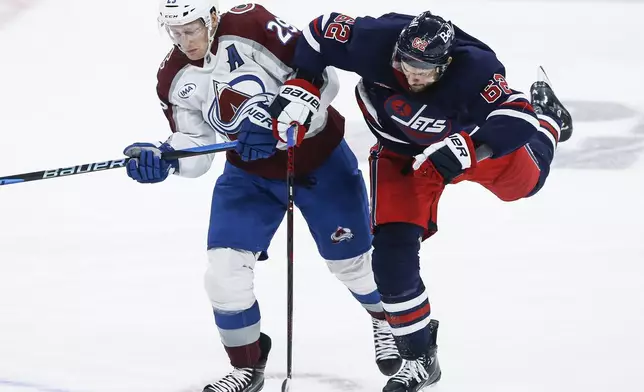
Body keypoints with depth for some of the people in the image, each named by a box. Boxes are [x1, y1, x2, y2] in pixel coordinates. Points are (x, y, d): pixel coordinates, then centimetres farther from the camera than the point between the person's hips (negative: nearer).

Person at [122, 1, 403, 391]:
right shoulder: (176, 80, -9)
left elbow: (320, 73, -27)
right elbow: (196, 148, -8)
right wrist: (162, 158, -28)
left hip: (319, 157, -4)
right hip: (250, 173, 4)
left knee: (351, 260, 11)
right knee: (225, 267, -10)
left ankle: (388, 316, 44)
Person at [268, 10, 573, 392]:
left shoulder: (473, 70, -40)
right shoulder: (376, 41, -35)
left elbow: (516, 119, -44)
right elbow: (322, 32, -20)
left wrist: (466, 148, -58)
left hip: (462, 136, 0)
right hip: (401, 152, 0)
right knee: (393, 250, -12)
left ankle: (547, 121, 35)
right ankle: (419, 357, 3)